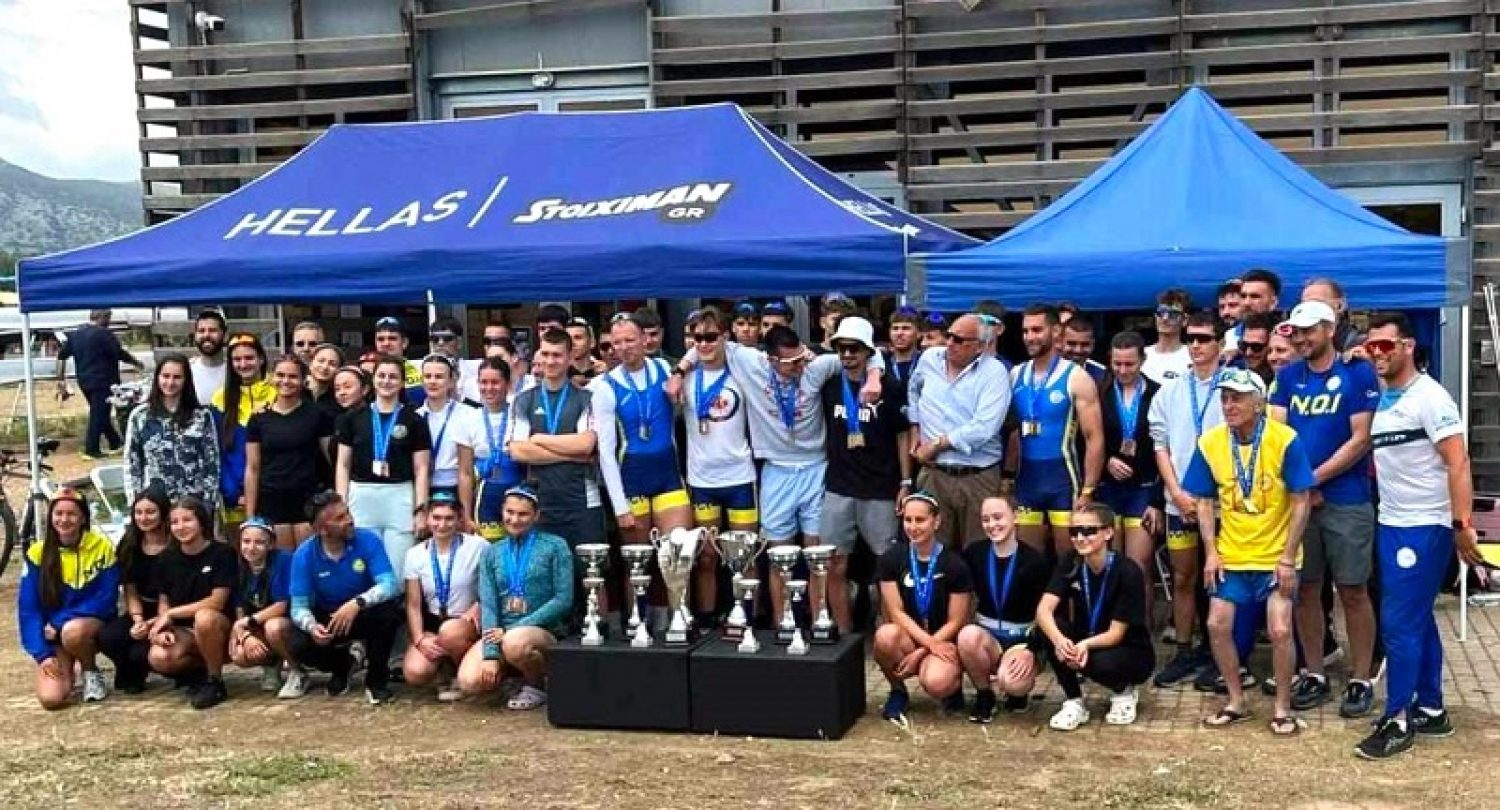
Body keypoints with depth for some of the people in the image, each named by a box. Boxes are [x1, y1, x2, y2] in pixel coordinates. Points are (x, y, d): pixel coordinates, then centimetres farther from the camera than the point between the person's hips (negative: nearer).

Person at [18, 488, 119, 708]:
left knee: (73, 631, -37)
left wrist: (59, 624, -21)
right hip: (53, 634, 1)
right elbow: (28, 608, -6)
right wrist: (43, 654, -15)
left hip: (93, 625, -1)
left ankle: (92, 673, -6)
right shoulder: (38, 553, -5)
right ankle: (67, 669, 14)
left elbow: (106, 600, -12)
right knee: (51, 698, -21)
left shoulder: (102, 547, -10)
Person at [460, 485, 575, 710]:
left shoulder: (555, 546, 0)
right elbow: (488, 605, 2)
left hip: (544, 631, -4)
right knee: (469, 681, -22)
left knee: (515, 643, -38)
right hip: (502, 633, 4)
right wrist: (490, 654, -14)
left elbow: (563, 600, -8)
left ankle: (539, 684, -5)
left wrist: (513, 629, -14)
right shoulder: (492, 553, 11)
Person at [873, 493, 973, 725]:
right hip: (908, 637, 3)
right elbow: (896, 612, -5)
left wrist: (920, 653, -15)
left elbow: (955, 622, -6)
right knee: (886, 635, -34)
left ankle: (954, 681, 6)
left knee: (936, 683, -35)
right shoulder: (891, 559, -2)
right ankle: (898, 691, -3)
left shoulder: (955, 564, -8)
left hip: (944, 641, -2)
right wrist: (930, 643, -18)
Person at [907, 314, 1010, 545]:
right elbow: (913, 389, 30)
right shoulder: (929, 358, 8)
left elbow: (984, 428, -19)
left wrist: (936, 444, -11)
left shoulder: (994, 372, -8)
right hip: (934, 474, 4)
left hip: (978, 477, -4)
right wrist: (915, 429, 21)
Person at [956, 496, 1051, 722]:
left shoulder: (1035, 560, -8)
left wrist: (1031, 649, -19)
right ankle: (984, 696, -7)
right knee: (968, 635, -34)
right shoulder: (974, 554, -1)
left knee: (1012, 683, -33)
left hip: (1022, 639, -2)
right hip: (985, 635, 2)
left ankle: (1020, 688, 9)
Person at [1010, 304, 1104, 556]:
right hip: (1025, 479, 4)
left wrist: (1087, 491, -13)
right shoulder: (1015, 375, 7)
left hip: (1063, 478, -4)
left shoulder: (1076, 378, -6)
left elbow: (1095, 439, -8)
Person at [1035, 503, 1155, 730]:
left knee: (1100, 663, -38)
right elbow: (1044, 609, -23)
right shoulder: (1070, 563, -10)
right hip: (1084, 643, 4)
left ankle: (1124, 690, 0)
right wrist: (1059, 639, -43)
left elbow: (1116, 633, -23)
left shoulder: (1128, 573, -22)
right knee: (1047, 628, -25)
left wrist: (1085, 644, -43)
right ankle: (1074, 701, -8)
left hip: (1131, 652, -4)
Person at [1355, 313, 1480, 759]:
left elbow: (1458, 463, -18)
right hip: (1390, 524, 8)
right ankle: (1431, 710, 24)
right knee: (1418, 620, 14)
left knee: (1399, 623, -6)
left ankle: (1398, 719, 3)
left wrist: (1463, 523, -22)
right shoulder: (1379, 400, 10)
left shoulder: (1429, 397, -13)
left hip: (1424, 527, -8)